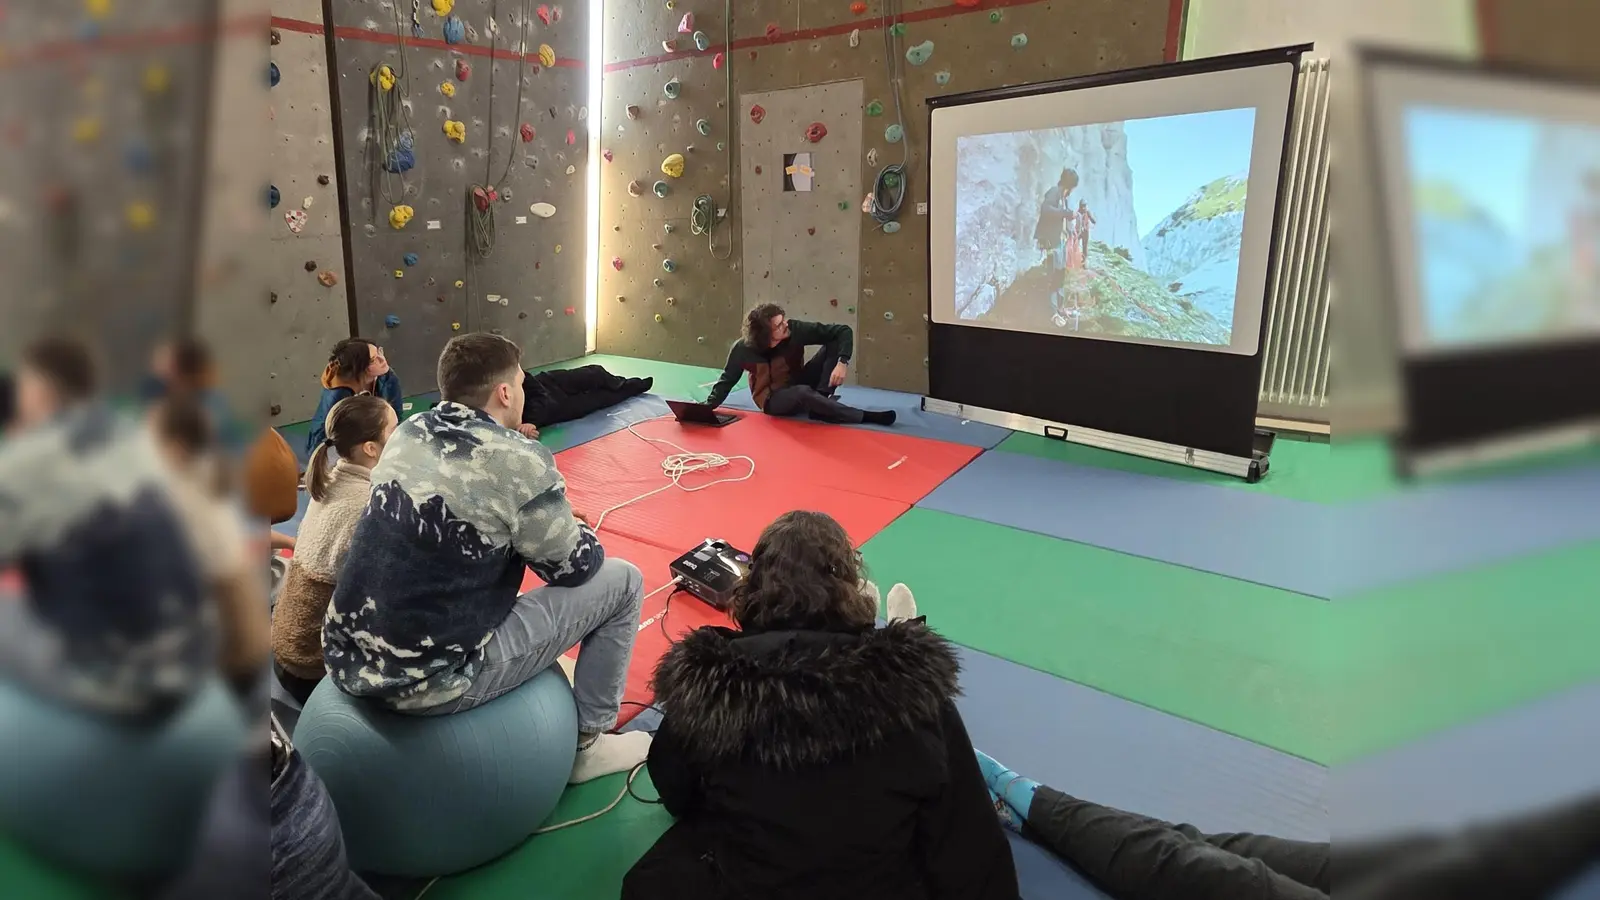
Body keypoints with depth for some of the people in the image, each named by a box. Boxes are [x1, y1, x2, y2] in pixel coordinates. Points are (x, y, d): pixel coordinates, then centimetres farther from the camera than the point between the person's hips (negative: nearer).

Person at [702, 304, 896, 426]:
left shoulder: (795, 330, -20)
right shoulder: (743, 349, -19)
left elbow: (843, 331, -19)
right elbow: (727, 379, 0)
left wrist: (842, 362, -34)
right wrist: (708, 406, -10)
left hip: (799, 386, 3)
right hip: (773, 400, -3)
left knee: (834, 344, -18)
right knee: (804, 393, -40)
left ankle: (820, 403, -24)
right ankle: (865, 416, -32)